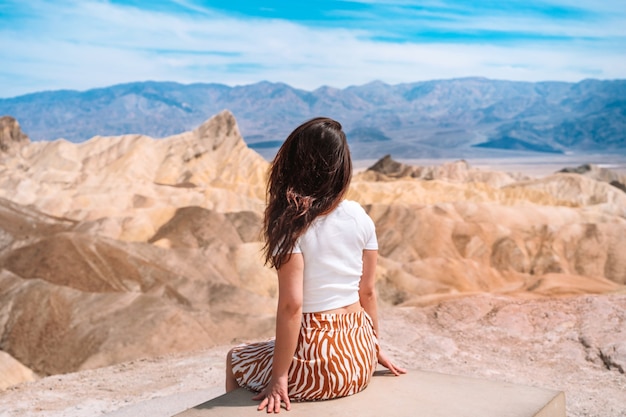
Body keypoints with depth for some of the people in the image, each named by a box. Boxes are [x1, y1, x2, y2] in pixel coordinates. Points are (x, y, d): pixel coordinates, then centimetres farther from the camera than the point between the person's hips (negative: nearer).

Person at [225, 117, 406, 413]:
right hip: (359, 358, 6)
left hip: (318, 366, -6)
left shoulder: (292, 224, -18)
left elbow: (291, 305, -20)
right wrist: (374, 347, 19)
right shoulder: (360, 217, -2)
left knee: (236, 359, 23)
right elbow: (368, 291, 5)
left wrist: (279, 378, -14)